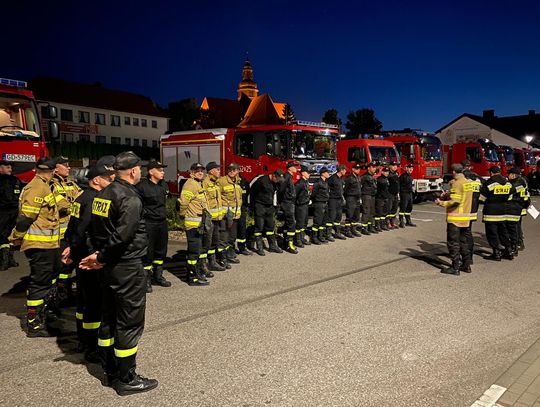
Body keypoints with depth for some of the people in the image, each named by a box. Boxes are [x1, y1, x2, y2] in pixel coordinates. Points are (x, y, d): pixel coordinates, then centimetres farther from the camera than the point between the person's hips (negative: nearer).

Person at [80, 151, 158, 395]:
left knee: (109, 319, 17)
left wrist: (99, 253, 6)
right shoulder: (130, 199, -19)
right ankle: (126, 380, 14)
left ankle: (111, 372, 31)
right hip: (128, 269, -9)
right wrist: (101, 258, -14)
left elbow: (94, 227, 10)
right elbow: (122, 236, -26)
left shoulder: (103, 194, 8)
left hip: (109, 267, 9)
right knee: (129, 323, 2)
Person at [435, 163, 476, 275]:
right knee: (464, 242, 17)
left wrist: (441, 203, -11)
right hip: (466, 218, 8)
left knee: (453, 243, -3)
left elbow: (455, 201, -21)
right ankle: (466, 265, 22)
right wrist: (446, 197, 16)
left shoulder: (456, 183, -15)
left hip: (455, 218, -8)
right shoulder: (467, 182, 11)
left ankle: (455, 268, -1)